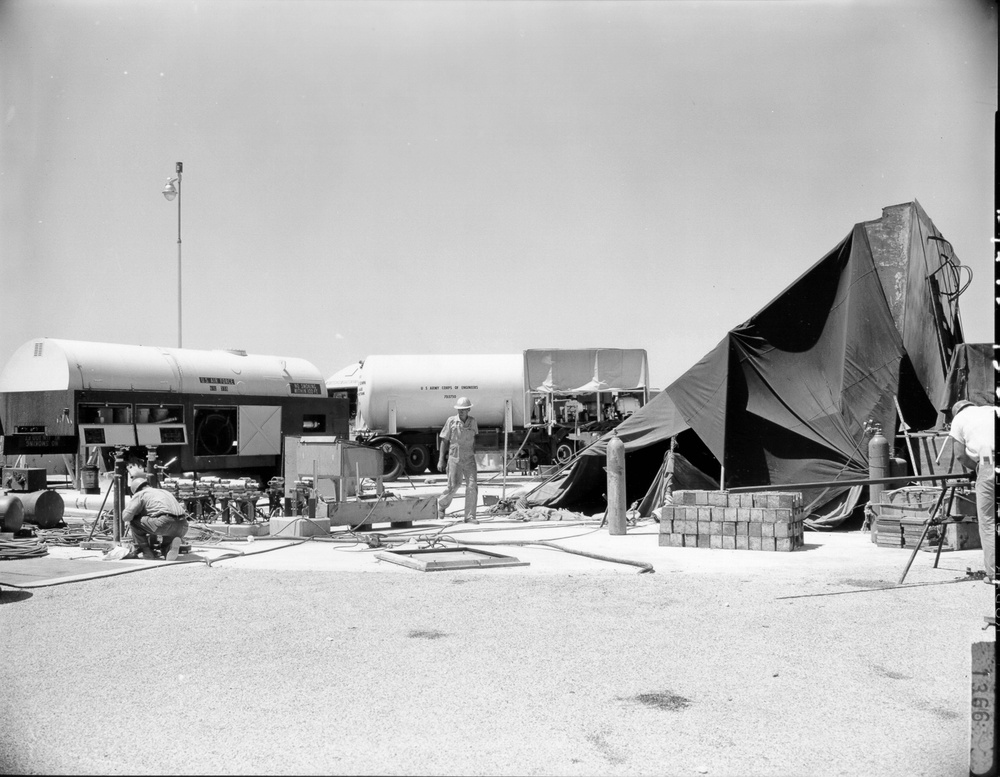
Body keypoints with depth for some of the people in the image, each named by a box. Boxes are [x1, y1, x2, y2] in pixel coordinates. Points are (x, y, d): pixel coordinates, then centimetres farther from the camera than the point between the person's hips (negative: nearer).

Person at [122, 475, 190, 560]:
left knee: (134, 521, 15)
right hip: (183, 527, 7)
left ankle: (146, 552, 12)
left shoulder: (140, 494, 13)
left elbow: (126, 517, 4)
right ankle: (173, 543, -4)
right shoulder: (165, 492, 34)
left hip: (165, 523, -7)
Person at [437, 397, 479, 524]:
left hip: (469, 459, 2)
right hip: (455, 458, -2)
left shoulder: (472, 422, 3)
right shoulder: (451, 421, -6)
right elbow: (444, 441, -1)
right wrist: (441, 460, -4)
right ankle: (441, 504, 33)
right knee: (453, 486, 2)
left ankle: (470, 516, -1)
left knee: (472, 486, -7)